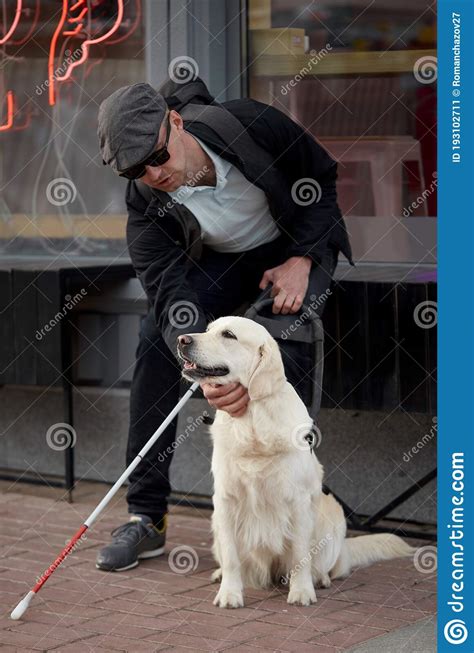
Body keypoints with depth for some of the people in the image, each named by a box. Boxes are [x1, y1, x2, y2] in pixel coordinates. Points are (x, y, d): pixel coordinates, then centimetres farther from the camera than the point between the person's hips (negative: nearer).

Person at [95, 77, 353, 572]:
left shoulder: (250, 124, -30)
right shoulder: (145, 203, -25)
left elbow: (322, 175, -13)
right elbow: (172, 298, -34)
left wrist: (301, 259, -23)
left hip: (299, 247, -2)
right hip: (222, 260, 3)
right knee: (156, 338, -17)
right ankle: (146, 518, -10)